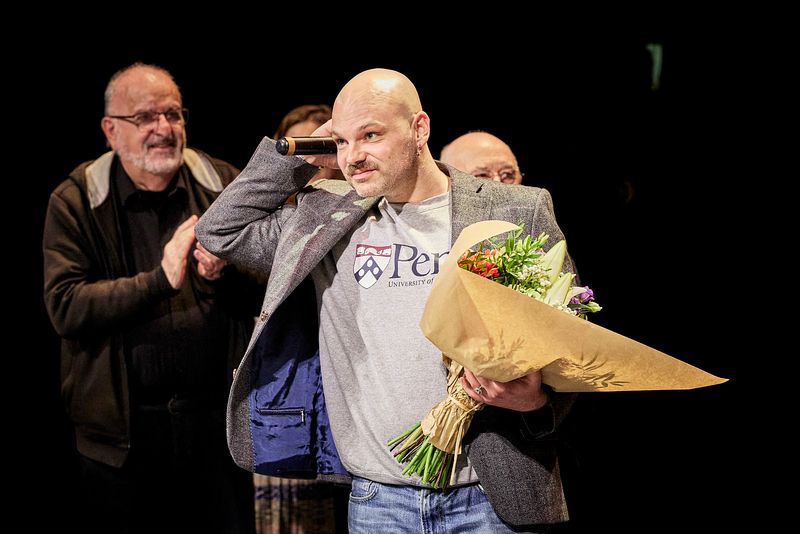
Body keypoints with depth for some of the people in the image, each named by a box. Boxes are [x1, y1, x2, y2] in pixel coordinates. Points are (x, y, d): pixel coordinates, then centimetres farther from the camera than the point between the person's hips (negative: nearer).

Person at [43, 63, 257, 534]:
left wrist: (226, 273, -16)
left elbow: (267, 288, 7)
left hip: (216, 414, 2)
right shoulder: (74, 203, -2)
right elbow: (64, 306, -13)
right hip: (122, 426, -2)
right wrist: (160, 280, -21)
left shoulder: (225, 185, 4)